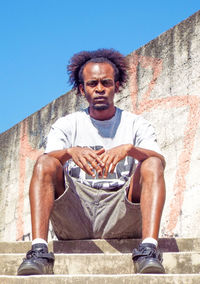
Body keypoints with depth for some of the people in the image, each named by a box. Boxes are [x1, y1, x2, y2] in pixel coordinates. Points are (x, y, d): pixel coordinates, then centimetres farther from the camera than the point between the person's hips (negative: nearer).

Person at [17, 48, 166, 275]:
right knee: (44, 163, -21)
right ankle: (39, 251, -33)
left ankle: (148, 250, -36)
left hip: (120, 218, 0)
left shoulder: (136, 125, 13)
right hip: (74, 215, 1)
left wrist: (129, 149, -27)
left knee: (151, 165, -22)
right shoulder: (65, 125, 14)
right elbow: (47, 159, -5)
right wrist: (71, 152, -28)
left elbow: (160, 162, -6)